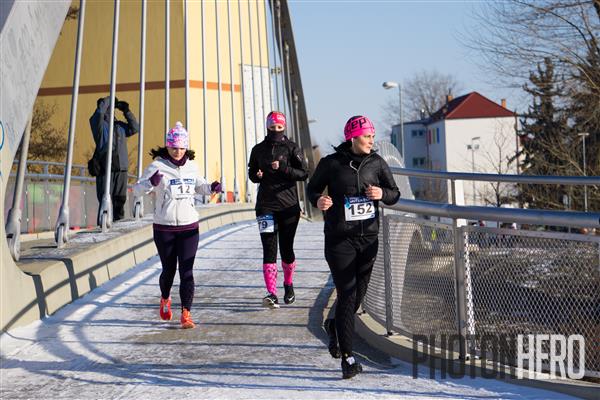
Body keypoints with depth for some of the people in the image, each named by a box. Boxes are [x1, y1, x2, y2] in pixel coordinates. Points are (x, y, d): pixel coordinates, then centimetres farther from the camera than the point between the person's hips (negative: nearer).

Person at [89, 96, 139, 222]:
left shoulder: (120, 126, 19)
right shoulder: (98, 123, 1)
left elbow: (135, 128, 18)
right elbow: (100, 111, -16)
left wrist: (127, 112, 12)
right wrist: (109, 99, -1)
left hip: (121, 169, 6)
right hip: (105, 168, -6)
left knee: (120, 200, 9)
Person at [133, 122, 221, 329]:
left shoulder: (191, 166, 6)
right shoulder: (158, 166, -7)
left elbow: (199, 186, 25)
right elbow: (137, 189, -12)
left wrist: (211, 187, 3)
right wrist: (151, 183, -32)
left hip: (189, 227, 2)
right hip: (164, 228, -2)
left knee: (186, 271, -6)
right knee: (168, 269, 11)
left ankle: (186, 314, -6)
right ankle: (165, 299, 41)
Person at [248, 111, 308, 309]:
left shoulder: (292, 148, 2)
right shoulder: (258, 150, 10)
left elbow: (304, 173, -4)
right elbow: (251, 173, 20)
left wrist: (283, 169, -18)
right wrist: (257, 175, -3)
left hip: (288, 205, -1)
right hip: (265, 205, 1)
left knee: (286, 249, 8)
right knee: (269, 250, -8)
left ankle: (288, 285, 32)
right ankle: (272, 294, -14)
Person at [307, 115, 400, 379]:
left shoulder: (376, 163, 4)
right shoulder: (331, 163, -6)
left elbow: (394, 194, 9)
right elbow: (312, 188, 6)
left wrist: (382, 194, -13)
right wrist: (318, 201, -16)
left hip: (368, 238, 4)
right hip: (339, 239, -4)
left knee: (358, 295, 12)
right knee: (347, 295, -8)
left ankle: (334, 326, 43)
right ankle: (347, 358, -3)